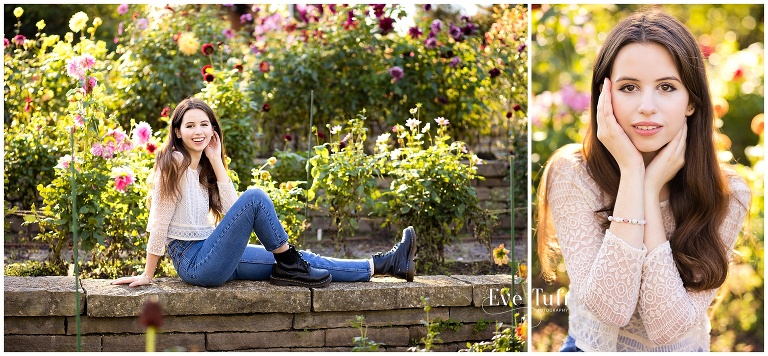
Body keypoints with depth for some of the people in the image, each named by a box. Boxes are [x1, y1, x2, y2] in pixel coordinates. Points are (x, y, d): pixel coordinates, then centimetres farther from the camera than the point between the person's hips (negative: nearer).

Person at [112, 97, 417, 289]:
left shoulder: (203, 166, 15)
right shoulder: (174, 162, -11)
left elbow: (231, 211, 1)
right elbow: (159, 221, -12)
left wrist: (216, 161, -1)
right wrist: (147, 275, -11)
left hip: (211, 255, 8)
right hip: (194, 261, -8)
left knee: (300, 261, 5)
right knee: (255, 197, -20)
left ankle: (384, 265, 7)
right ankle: (289, 266, -6)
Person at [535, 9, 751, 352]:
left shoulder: (727, 194, -10)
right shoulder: (572, 175, -12)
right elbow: (611, 308, -22)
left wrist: (651, 190, -21)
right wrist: (631, 174, -23)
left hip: (682, 348, 1)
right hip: (593, 346, 0)